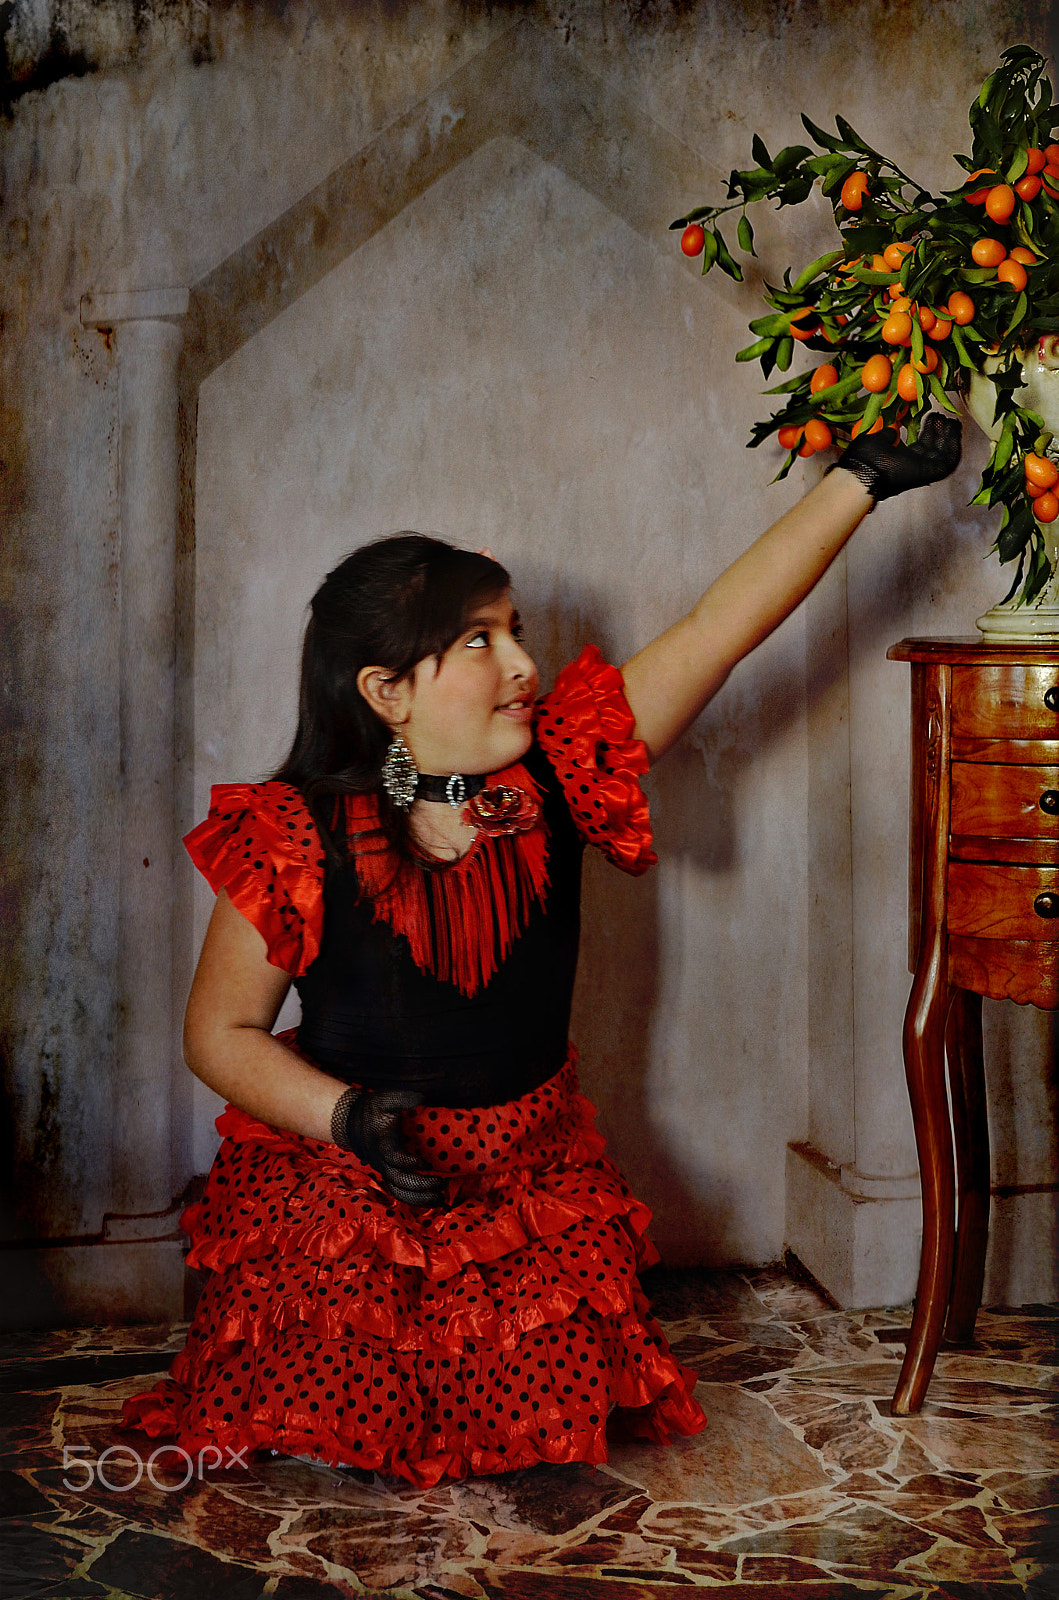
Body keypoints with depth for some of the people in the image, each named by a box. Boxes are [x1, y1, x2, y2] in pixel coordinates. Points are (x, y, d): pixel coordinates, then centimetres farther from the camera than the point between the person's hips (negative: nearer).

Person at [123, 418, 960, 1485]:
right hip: (340, 1192, -2)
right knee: (343, 1439, -10)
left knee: (549, 1414, -8)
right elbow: (219, 1031, -5)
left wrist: (861, 477, -8)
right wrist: (345, 1114, -22)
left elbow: (720, 629, -8)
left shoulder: (555, 776, -7)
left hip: (533, 1176, 3)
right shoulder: (299, 840, -15)